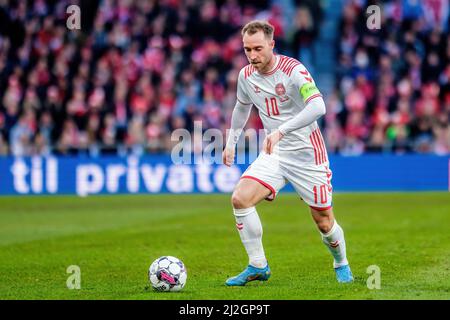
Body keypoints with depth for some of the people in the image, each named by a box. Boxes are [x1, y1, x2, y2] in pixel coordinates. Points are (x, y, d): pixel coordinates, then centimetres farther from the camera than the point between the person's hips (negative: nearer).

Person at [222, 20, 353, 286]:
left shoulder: (293, 70, -20)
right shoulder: (246, 76, -1)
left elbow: (318, 106, -36)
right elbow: (242, 107, 22)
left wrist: (281, 131, -45)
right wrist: (231, 143, 19)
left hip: (307, 154, -5)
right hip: (274, 154, 5)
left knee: (324, 223, 3)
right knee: (240, 199, -17)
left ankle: (342, 265, 34)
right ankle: (257, 266, -4)